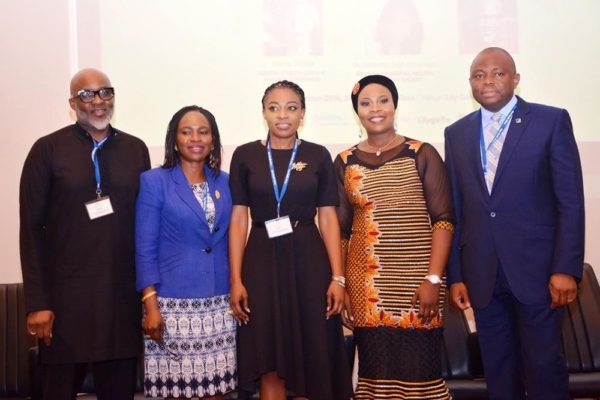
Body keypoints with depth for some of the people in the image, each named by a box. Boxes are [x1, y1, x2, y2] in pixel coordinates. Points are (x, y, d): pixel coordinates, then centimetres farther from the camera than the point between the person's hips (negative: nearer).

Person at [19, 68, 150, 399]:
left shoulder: (136, 150, 8)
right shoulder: (48, 149, -1)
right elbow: (31, 229, -3)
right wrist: (37, 302, -8)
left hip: (123, 295, 2)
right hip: (65, 295, -2)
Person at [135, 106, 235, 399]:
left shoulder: (225, 182, 10)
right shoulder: (154, 181, -2)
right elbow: (145, 249, -5)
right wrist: (150, 305, -12)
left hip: (219, 305, 4)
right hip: (173, 304, -3)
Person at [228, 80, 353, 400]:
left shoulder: (318, 156, 4)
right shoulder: (245, 155, 3)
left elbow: (328, 219, 3)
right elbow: (238, 220, 2)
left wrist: (338, 277, -5)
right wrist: (236, 279, -5)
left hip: (308, 260, 0)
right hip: (262, 261, 0)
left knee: (309, 363, 6)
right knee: (269, 367, 6)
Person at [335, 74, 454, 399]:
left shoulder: (422, 155, 1)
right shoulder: (345, 162, 8)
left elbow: (443, 219, -4)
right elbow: (341, 230, 11)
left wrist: (433, 279, -13)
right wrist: (339, 286, 5)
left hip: (415, 283, -2)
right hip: (365, 286, 2)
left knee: (419, 372, 0)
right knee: (375, 371, 7)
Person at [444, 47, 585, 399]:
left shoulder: (552, 121, -1)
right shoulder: (457, 133, 10)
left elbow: (570, 200, -5)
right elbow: (455, 209, 9)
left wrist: (566, 268, -12)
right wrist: (455, 275, 5)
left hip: (536, 268, -3)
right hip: (482, 274, 4)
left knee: (544, 368, 1)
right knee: (499, 371, 11)